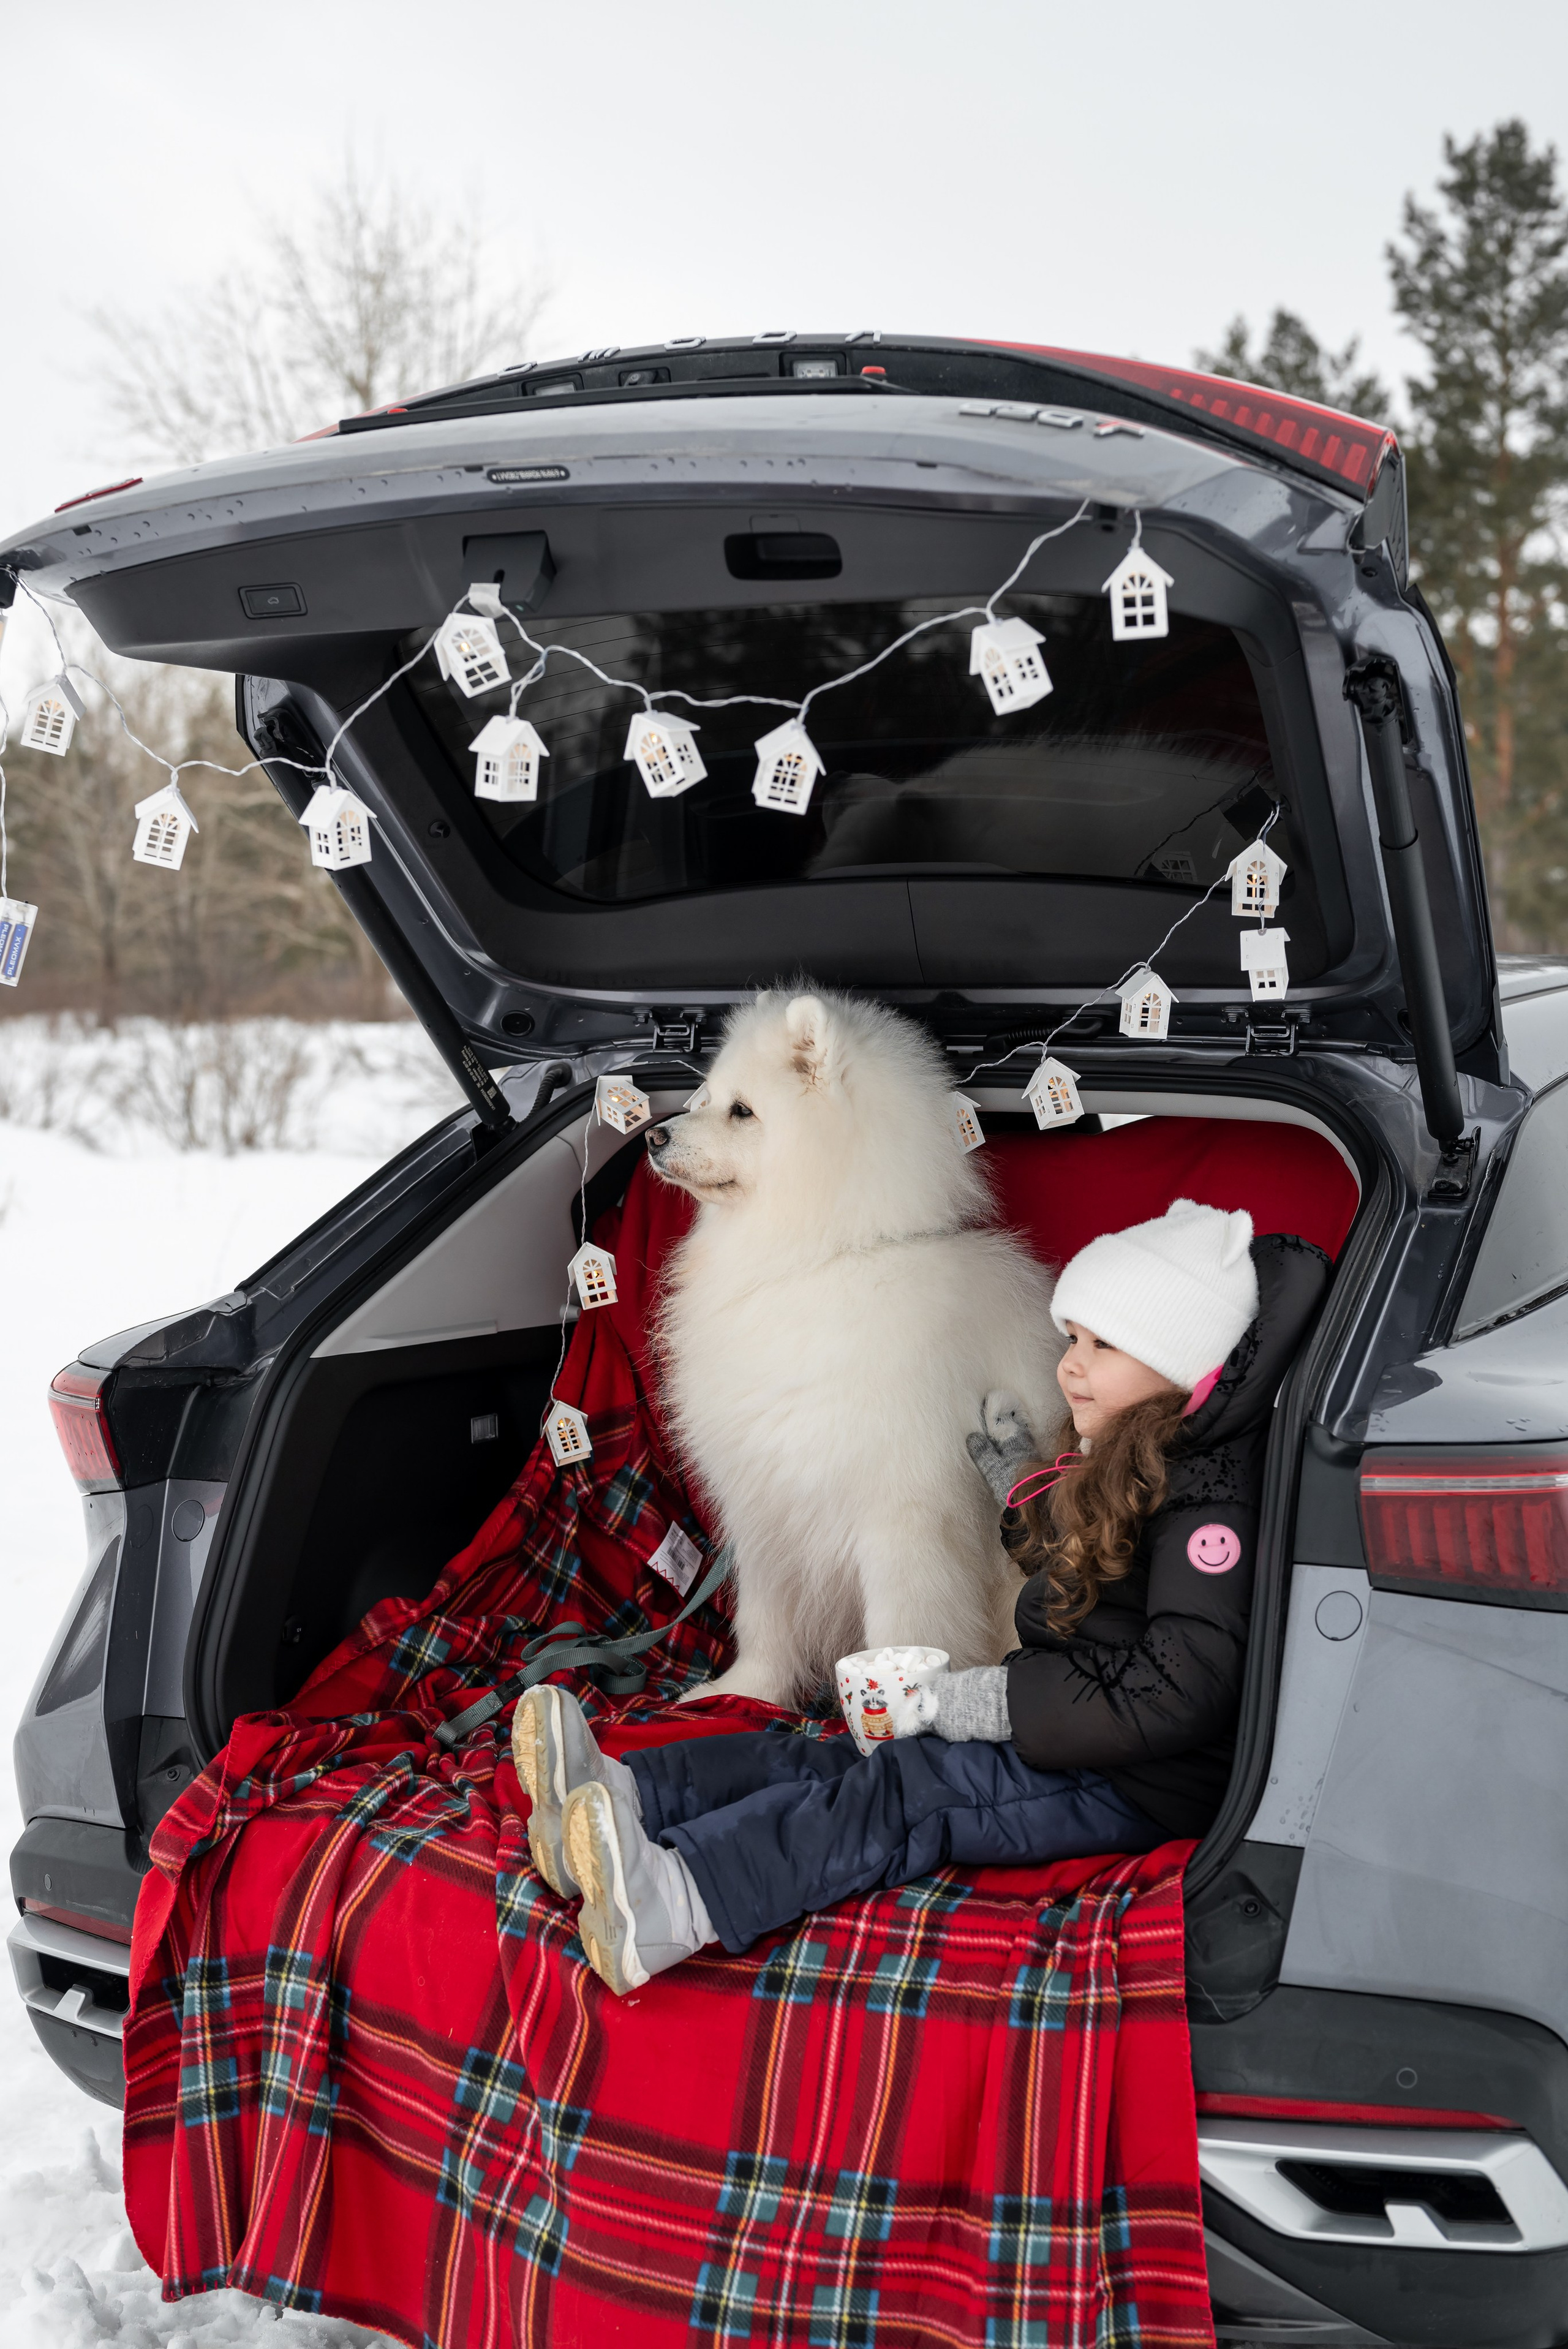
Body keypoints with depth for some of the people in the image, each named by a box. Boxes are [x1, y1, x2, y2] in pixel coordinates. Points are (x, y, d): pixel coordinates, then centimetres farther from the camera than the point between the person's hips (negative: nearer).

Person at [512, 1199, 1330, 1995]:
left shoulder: (1208, 1498, -16)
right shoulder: (1120, 1465, 15)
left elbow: (1180, 1693, -25)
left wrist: (976, 1703, -23)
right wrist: (1018, 1474, 19)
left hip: (1139, 1786, -9)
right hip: (1069, 1731, 9)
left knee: (907, 1794, -30)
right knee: (836, 1758, -12)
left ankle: (673, 1903, -49)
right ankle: (612, 1793, -30)